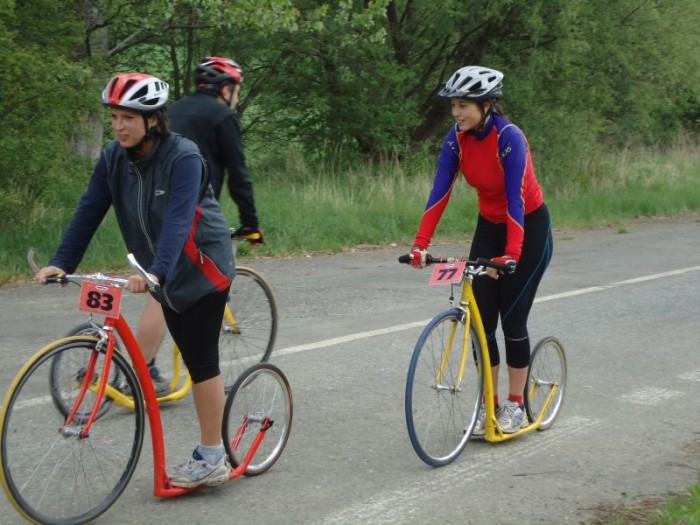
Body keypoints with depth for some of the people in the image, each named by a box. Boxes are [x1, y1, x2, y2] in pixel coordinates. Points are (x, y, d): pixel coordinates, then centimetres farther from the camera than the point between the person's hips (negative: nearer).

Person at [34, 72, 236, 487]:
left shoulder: (183, 157, -23)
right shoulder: (114, 158, -4)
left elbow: (178, 219, -33)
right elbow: (89, 212, -5)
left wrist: (155, 272, -45)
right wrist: (61, 263, -15)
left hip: (203, 268, -6)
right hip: (168, 276, 6)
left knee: (202, 361, -6)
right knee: (195, 362, 11)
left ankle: (212, 460, 2)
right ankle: (212, 450, 20)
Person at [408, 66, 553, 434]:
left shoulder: (509, 137, -27)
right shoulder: (457, 138, -10)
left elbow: (515, 198, -32)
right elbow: (440, 192, -13)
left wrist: (511, 254, -41)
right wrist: (420, 245, -22)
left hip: (529, 227, -5)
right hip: (489, 226, 5)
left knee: (512, 318, -3)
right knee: (481, 319, 0)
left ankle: (515, 404, 12)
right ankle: (489, 403, 11)